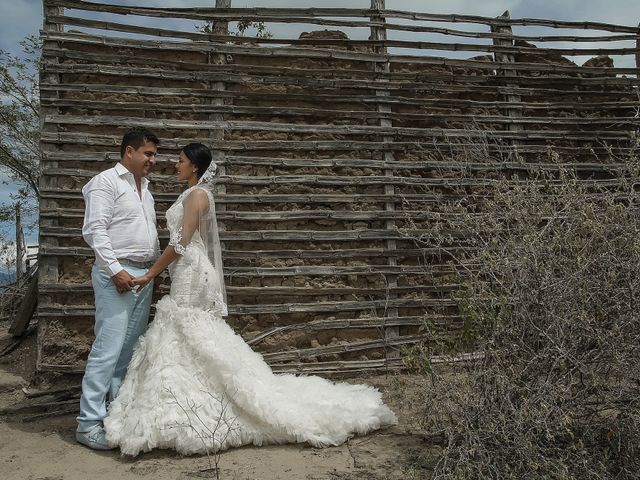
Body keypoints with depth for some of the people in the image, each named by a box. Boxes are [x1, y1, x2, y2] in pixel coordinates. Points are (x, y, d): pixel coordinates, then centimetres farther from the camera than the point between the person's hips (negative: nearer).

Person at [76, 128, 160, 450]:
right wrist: (115, 269, -19)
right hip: (117, 275, -8)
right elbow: (94, 230, -13)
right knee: (108, 348, -9)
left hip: (144, 275, 8)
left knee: (130, 350, 9)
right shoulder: (106, 182, -5)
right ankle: (89, 423, -1)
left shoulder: (144, 188, 20)